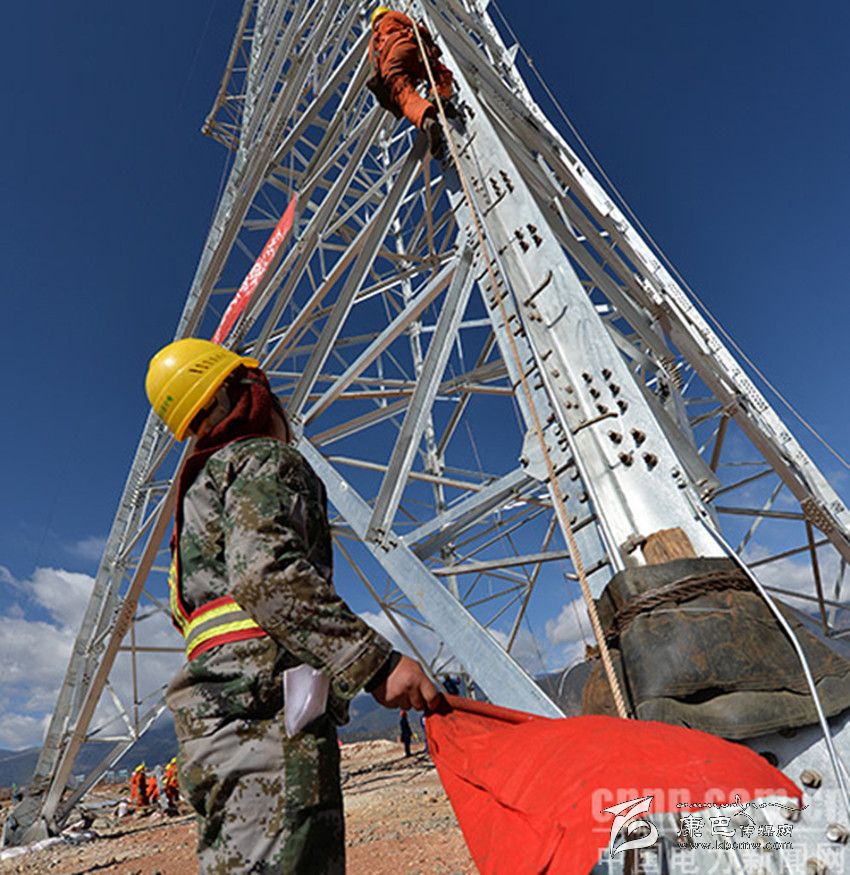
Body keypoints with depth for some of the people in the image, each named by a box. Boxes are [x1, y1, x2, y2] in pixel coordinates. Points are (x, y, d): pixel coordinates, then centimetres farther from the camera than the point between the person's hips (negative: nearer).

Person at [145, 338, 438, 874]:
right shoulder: (264, 460, -4)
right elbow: (268, 573, -22)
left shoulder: (203, 482, 26)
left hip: (212, 711, 10)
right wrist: (374, 661, -25)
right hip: (263, 706, -10)